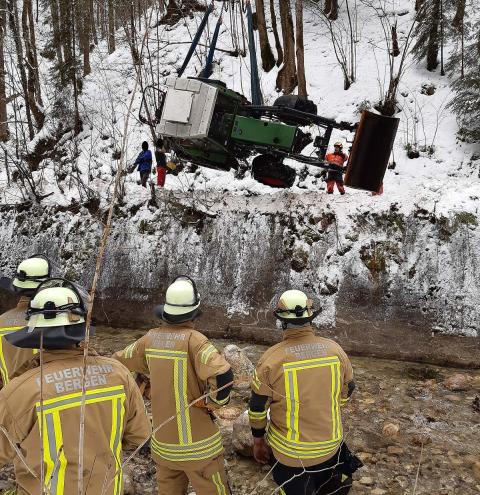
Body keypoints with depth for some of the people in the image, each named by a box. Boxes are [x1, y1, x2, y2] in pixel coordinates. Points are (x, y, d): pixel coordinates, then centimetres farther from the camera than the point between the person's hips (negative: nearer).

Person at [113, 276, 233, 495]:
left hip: (162, 442, 6)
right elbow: (222, 375, -33)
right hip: (197, 445, -5)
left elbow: (119, 362, 11)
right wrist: (212, 403, -15)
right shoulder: (193, 340, -21)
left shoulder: (150, 338, -4)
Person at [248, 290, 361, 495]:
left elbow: (257, 407, -10)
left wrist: (258, 440, 6)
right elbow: (346, 391, 5)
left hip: (290, 453, -2)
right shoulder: (335, 349, -10)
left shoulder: (271, 358, -19)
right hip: (331, 447, 3)